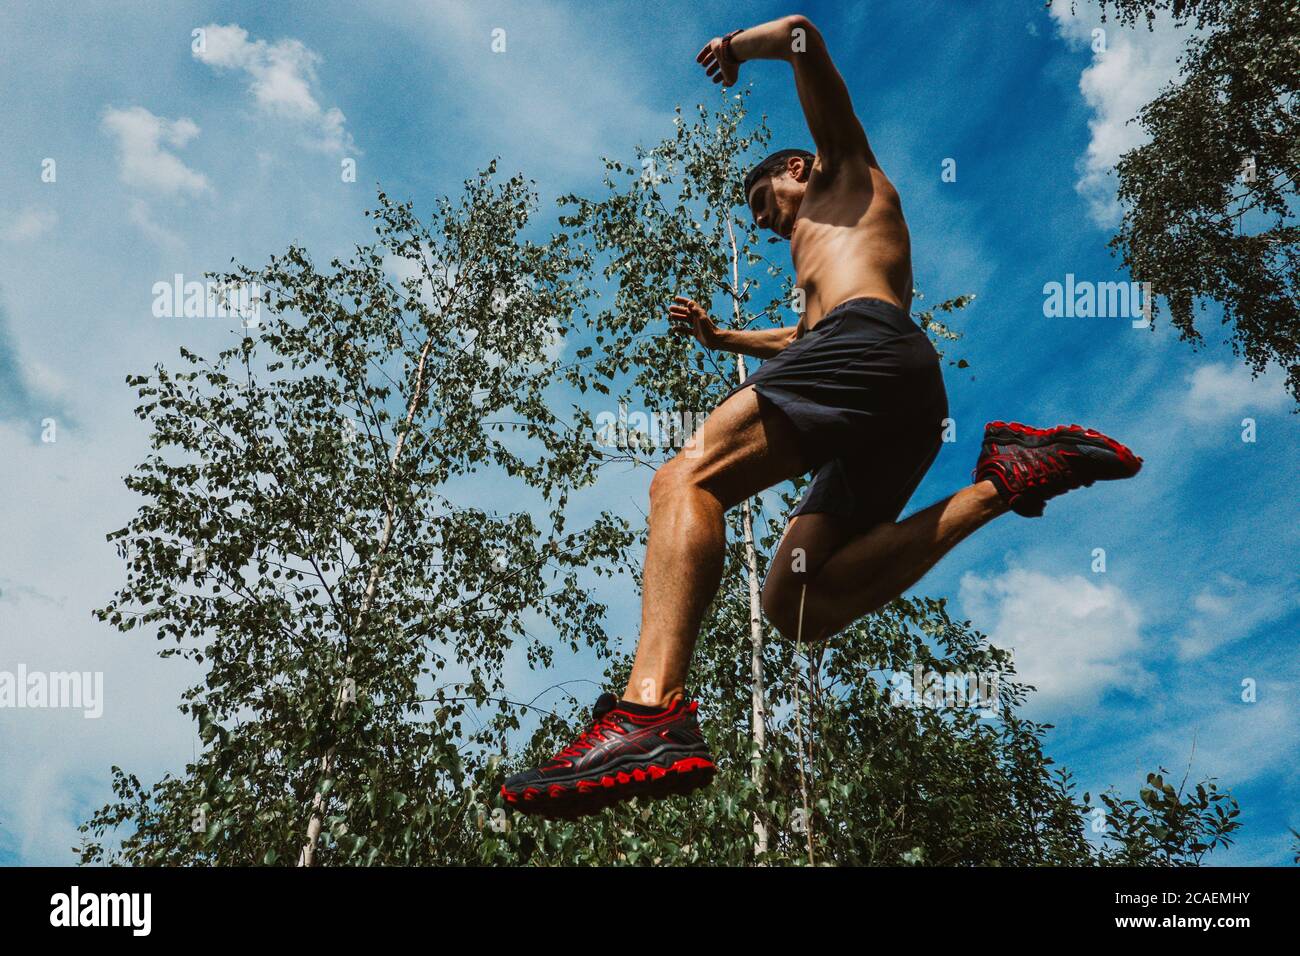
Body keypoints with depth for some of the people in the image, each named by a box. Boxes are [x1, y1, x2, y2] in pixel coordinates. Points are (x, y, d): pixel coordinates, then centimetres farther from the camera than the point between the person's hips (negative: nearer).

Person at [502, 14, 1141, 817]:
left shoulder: (847, 171, 23)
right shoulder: (817, 254, 44)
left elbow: (802, 36, 15)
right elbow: (804, 339, 55)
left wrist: (735, 47, 31)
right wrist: (720, 336, 56)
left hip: (871, 341, -9)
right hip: (912, 408, 9)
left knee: (686, 480, -25)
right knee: (795, 607, -2)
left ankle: (652, 714, -48)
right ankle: (998, 486, -8)